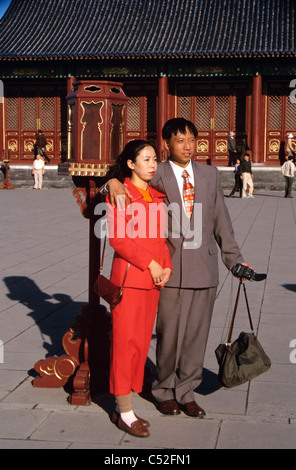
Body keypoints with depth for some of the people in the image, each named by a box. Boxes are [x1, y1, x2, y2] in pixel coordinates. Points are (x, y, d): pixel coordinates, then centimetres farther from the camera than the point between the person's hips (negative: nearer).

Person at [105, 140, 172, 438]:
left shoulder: (156, 197, 16)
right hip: (129, 276, -7)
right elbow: (117, 238, -12)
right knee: (126, 341, -3)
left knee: (142, 342, 9)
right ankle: (124, 413, 6)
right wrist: (150, 264, -14)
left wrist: (166, 266, 3)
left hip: (154, 279, 7)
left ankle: (123, 405, 18)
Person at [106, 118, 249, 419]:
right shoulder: (157, 175, 1)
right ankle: (164, 391, 24)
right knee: (170, 335, 3)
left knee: (197, 334, 8)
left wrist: (234, 259, 12)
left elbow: (221, 220, 13)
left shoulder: (210, 174, 11)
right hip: (172, 267, -3)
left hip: (205, 267, 3)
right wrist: (113, 181, -21)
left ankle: (186, 393, 23)